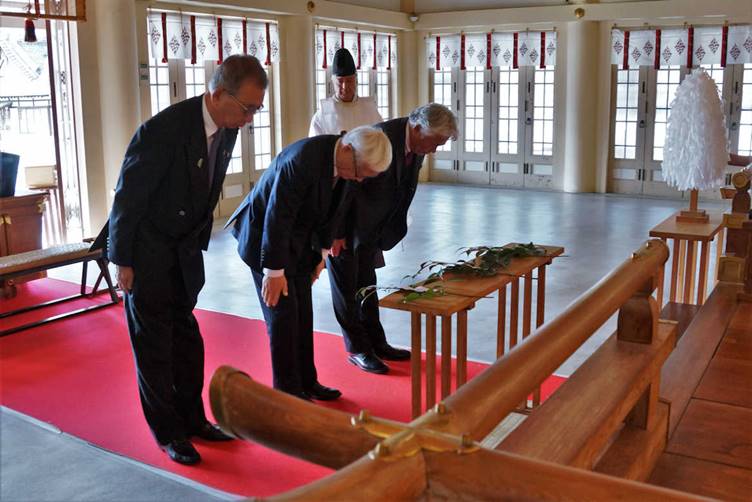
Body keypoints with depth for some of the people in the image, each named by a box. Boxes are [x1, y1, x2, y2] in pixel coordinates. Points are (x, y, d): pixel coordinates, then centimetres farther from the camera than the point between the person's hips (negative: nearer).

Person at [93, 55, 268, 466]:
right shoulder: (163, 129, -26)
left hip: (183, 249, 7)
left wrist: (197, 244, 13)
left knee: (186, 337, 13)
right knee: (154, 341, 4)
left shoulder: (225, 129, -3)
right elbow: (128, 196, -19)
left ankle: (192, 419, 27)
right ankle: (167, 432, 17)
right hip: (146, 248, -7)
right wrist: (122, 261, -14)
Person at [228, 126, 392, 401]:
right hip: (265, 235, -7)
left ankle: (306, 382, 22)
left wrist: (322, 251, 12)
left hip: (297, 239, 7)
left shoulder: (347, 163, -8)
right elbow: (276, 217, -29)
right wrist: (274, 271, -24)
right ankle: (287, 392, 8)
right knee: (283, 313, -4)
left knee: (303, 314, 10)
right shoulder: (303, 159, -33)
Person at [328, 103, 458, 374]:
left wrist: (387, 230, 8)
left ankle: (376, 343, 26)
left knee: (366, 284, 16)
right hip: (341, 222, -8)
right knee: (347, 286, 3)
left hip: (368, 224, 8)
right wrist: (337, 232, -21)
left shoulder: (416, 146, -4)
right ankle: (357, 349, 14)